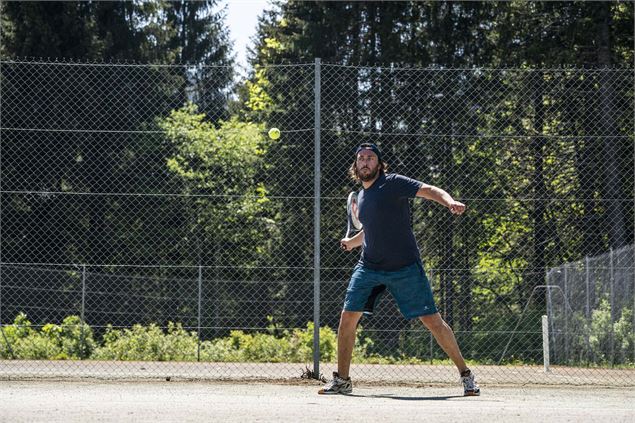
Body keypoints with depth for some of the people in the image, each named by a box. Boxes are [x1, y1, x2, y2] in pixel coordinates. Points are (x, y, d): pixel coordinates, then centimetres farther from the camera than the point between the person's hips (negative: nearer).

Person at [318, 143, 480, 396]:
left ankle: (465, 375, 6)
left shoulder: (393, 183, -7)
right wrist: (351, 242, 20)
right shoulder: (361, 197, 13)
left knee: (432, 321, -6)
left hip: (405, 268, -5)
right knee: (348, 317, -5)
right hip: (369, 268, 6)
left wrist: (451, 203, -38)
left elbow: (429, 191, -20)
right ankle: (342, 380, 8)